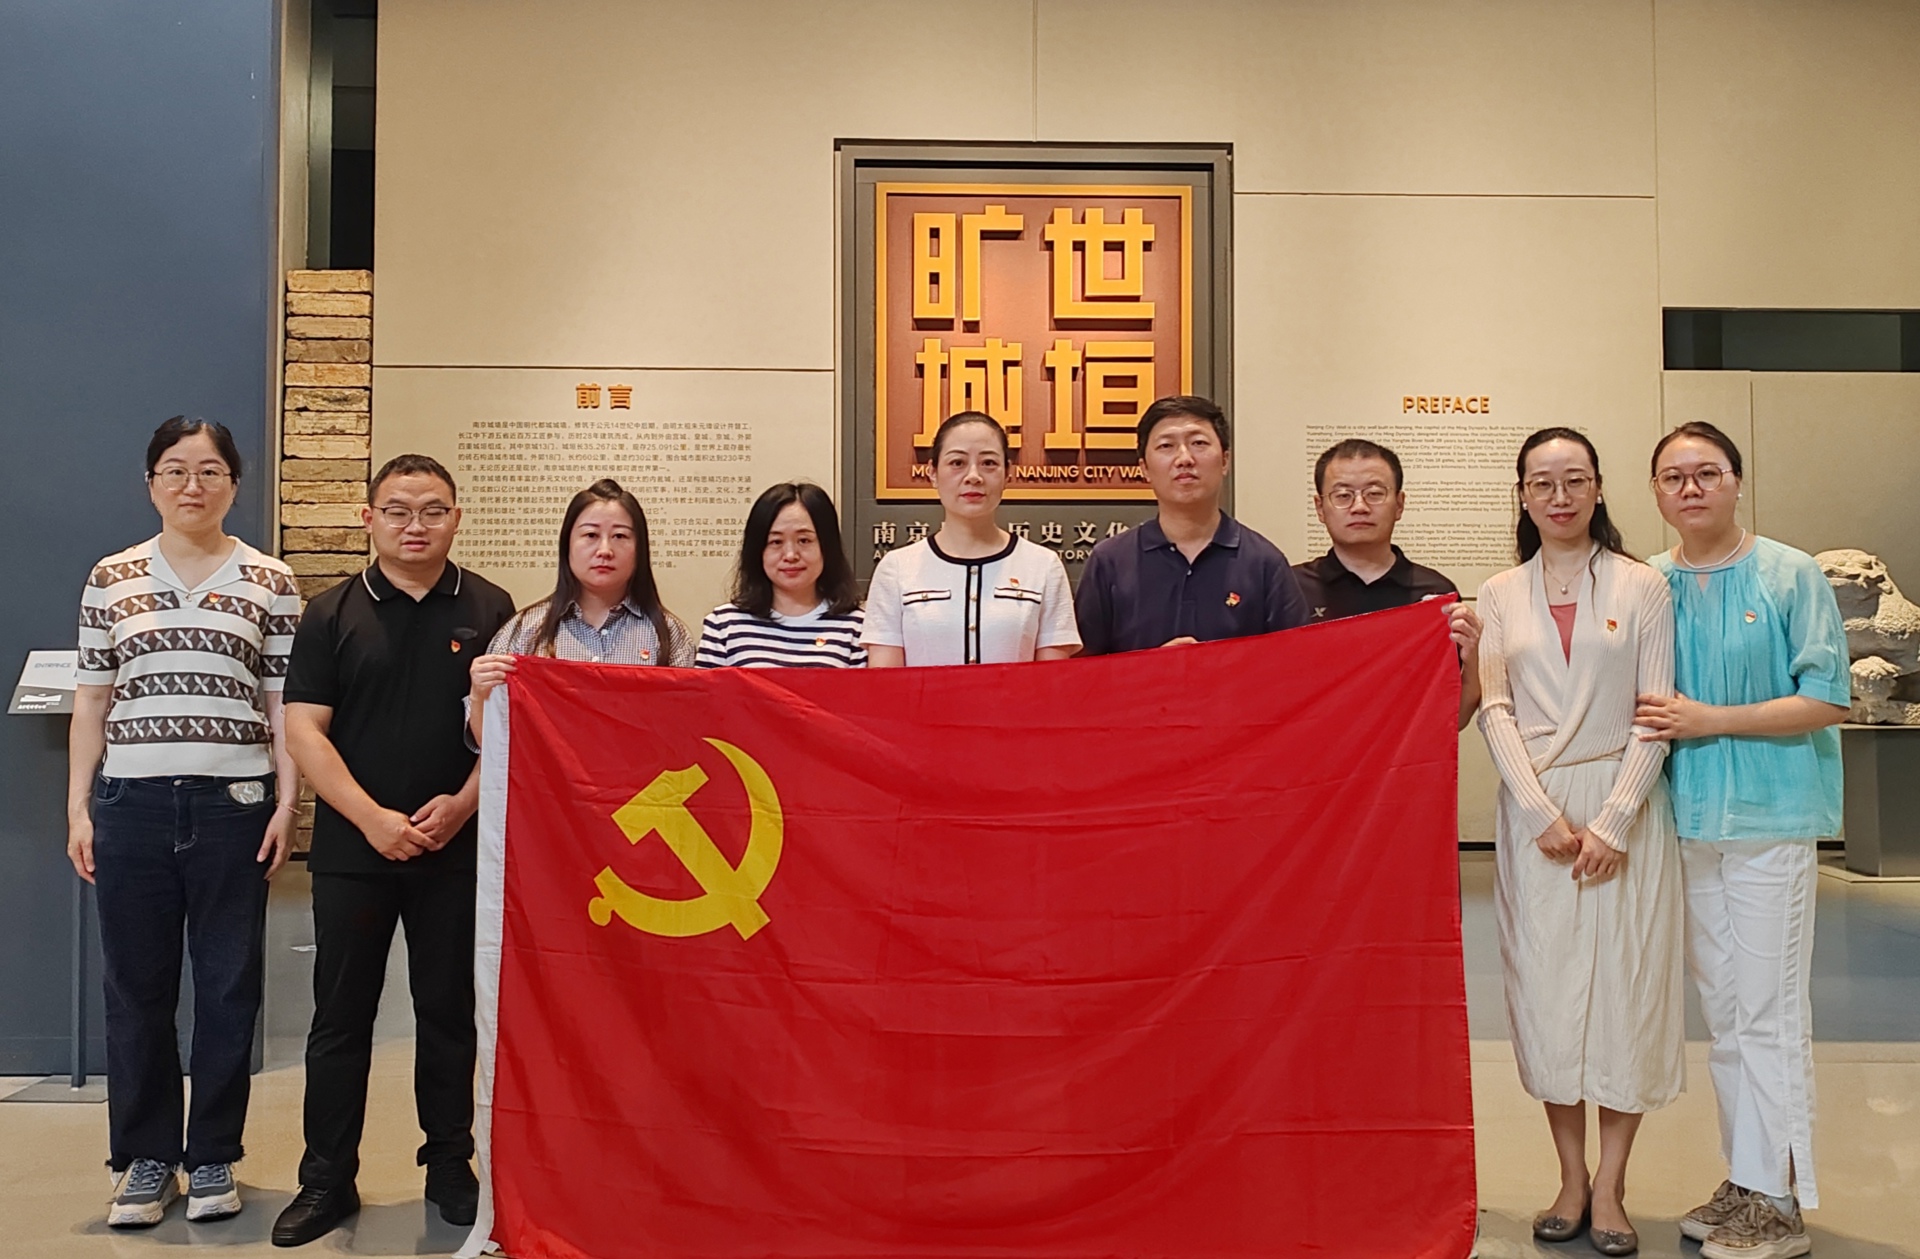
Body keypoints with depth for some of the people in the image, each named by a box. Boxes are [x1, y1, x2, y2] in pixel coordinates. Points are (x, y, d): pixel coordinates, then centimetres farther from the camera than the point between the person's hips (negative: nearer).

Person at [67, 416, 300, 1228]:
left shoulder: (271, 582, 3)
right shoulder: (111, 579, 7)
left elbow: (284, 704, 3)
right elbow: (91, 703, 8)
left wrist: (286, 802, -4)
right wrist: (78, 808, 4)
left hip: (234, 805, -1)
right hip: (132, 804, 1)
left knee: (229, 987, 6)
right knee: (136, 988, 8)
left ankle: (213, 1155, 22)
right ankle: (146, 1157, 23)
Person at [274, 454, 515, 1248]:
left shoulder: (488, 610, 3)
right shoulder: (332, 615, 4)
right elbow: (304, 729, -2)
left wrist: (462, 804, -14)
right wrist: (372, 817, -13)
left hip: (457, 847, 0)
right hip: (352, 847, 1)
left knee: (450, 1011, 8)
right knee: (340, 1017, 7)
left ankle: (450, 1166, 22)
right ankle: (327, 1179, 19)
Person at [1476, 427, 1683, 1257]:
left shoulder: (1640, 587, 1)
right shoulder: (1500, 595, 7)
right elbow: (1493, 710, 0)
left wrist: (1612, 822, -12)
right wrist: (1543, 812, -11)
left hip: (1624, 808, -1)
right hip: (1534, 812, 2)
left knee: (1624, 986, 1)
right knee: (1546, 987, 4)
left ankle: (1610, 1186, 12)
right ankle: (1570, 1178, 17)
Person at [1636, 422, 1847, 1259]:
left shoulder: (1790, 576, -5)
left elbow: (1828, 699, -9)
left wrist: (1709, 720, -15)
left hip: (1770, 817, -5)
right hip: (1688, 819, 5)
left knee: (1768, 1011, -2)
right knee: (1721, 1012, 12)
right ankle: (1746, 1181, 24)